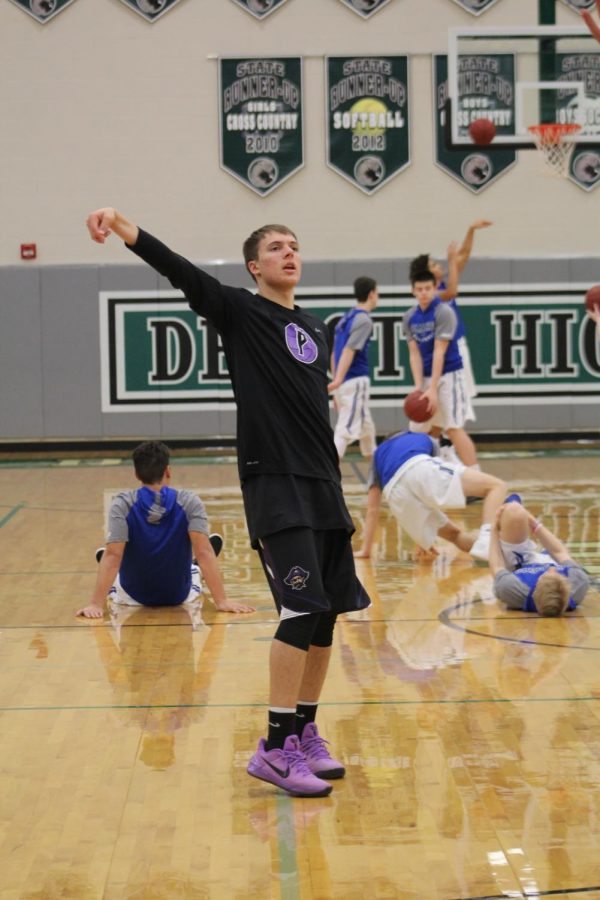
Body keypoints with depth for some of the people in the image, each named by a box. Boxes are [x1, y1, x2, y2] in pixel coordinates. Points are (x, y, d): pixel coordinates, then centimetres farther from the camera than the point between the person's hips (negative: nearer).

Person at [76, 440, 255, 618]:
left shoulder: (122, 504, -22)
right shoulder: (190, 502, -20)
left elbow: (112, 556, -28)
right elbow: (204, 553, -26)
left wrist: (96, 604, -30)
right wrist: (222, 601, -27)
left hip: (133, 596, 0)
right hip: (179, 596, 0)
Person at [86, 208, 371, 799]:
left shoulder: (315, 331, 18)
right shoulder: (238, 311, 0)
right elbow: (179, 271, -15)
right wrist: (122, 225, -30)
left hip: (322, 485, 7)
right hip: (273, 484, -7)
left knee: (327, 614, 7)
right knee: (303, 609, -15)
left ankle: (305, 733, 21)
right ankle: (276, 748, -10)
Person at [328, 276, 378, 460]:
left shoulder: (346, 318, 17)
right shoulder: (364, 320, -9)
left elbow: (334, 354, 18)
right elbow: (349, 350, -20)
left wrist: (336, 380, 23)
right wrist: (338, 380, -28)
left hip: (343, 384, 9)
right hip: (356, 381, -9)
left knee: (366, 428, 21)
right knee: (346, 431, -11)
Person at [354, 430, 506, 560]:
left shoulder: (379, 454, 41)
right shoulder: (426, 439, 43)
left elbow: (372, 509, 35)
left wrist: (365, 550, 41)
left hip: (396, 494, 3)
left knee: (454, 534, 19)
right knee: (496, 486, 3)